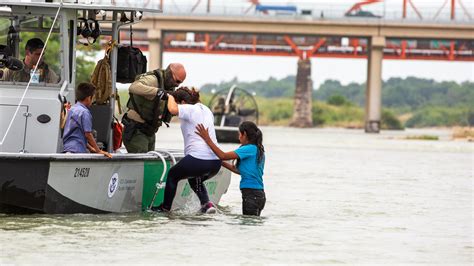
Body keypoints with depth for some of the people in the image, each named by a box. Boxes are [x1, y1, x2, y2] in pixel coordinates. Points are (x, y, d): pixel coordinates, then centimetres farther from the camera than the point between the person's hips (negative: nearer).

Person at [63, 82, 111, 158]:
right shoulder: (84, 112, -12)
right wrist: (99, 151, -9)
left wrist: (90, 148, 26)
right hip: (77, 151, -9)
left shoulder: (72, 110, 16)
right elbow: (88, 134, -14)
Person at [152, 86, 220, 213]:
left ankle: (165, 207, 26)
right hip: (215, 162, 7)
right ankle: (206, 203, 11)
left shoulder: (189, 109, -4)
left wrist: (170, 97, -5)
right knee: (194, 178, 34)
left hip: (197, 159, -7)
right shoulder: (206, 110, 21)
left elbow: (173, 109, -24)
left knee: (172, 175, 19)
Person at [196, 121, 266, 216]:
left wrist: (207, 139, -14)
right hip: (258, 194, 9)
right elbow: (241, 171, 21)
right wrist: (222, 163, 23)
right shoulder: (258, 150, 14)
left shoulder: (250, 149, -14)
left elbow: (223, 156, -17)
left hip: (252, 195, -9)